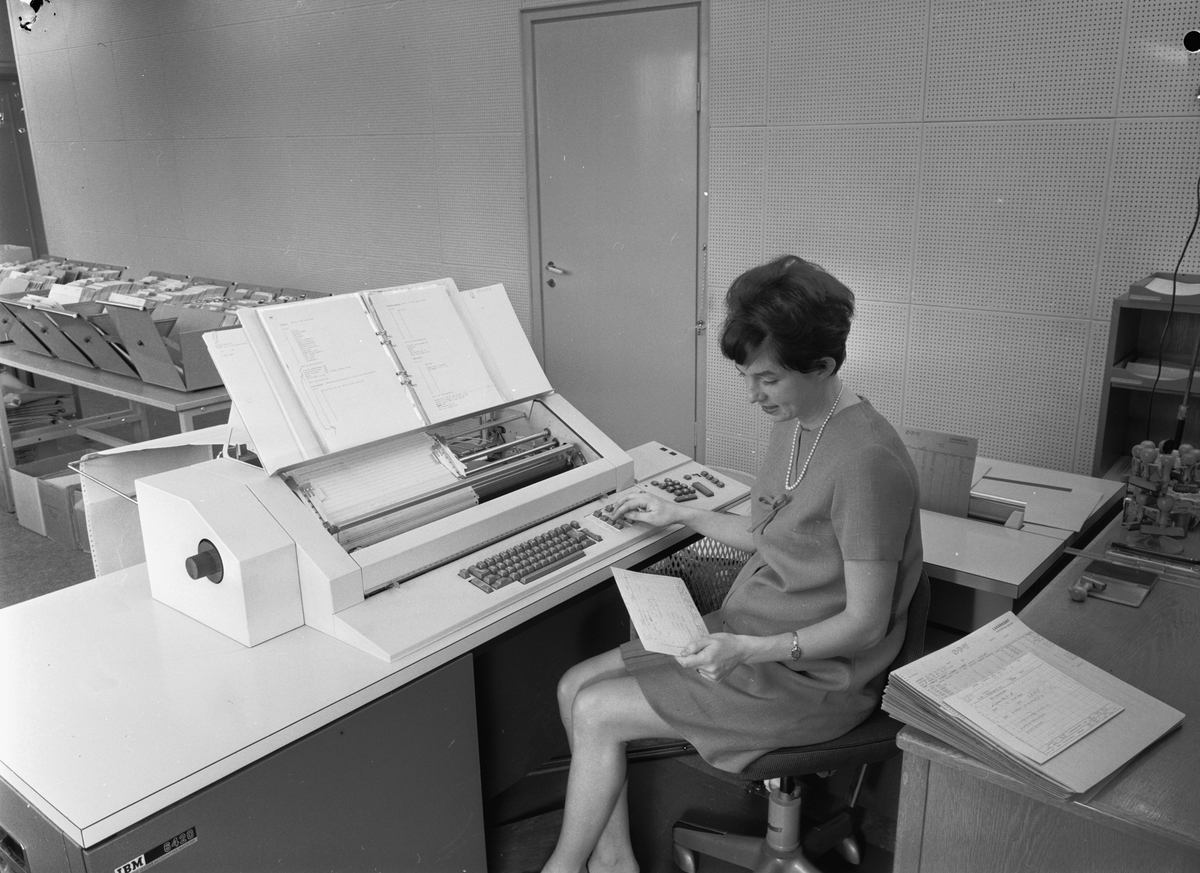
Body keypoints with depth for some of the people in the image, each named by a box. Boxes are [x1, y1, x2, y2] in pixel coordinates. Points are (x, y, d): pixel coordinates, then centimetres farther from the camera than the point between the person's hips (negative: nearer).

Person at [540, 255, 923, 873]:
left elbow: (865, 623, -20)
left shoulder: (867, 462, -25)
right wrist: (678, 515, 15)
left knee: (597, 711, -11)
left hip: (809, 677, -9)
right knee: (575, 687, 1)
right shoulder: (793, 421, 4)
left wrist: (751, 650, -29)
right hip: (746, 635, 9)